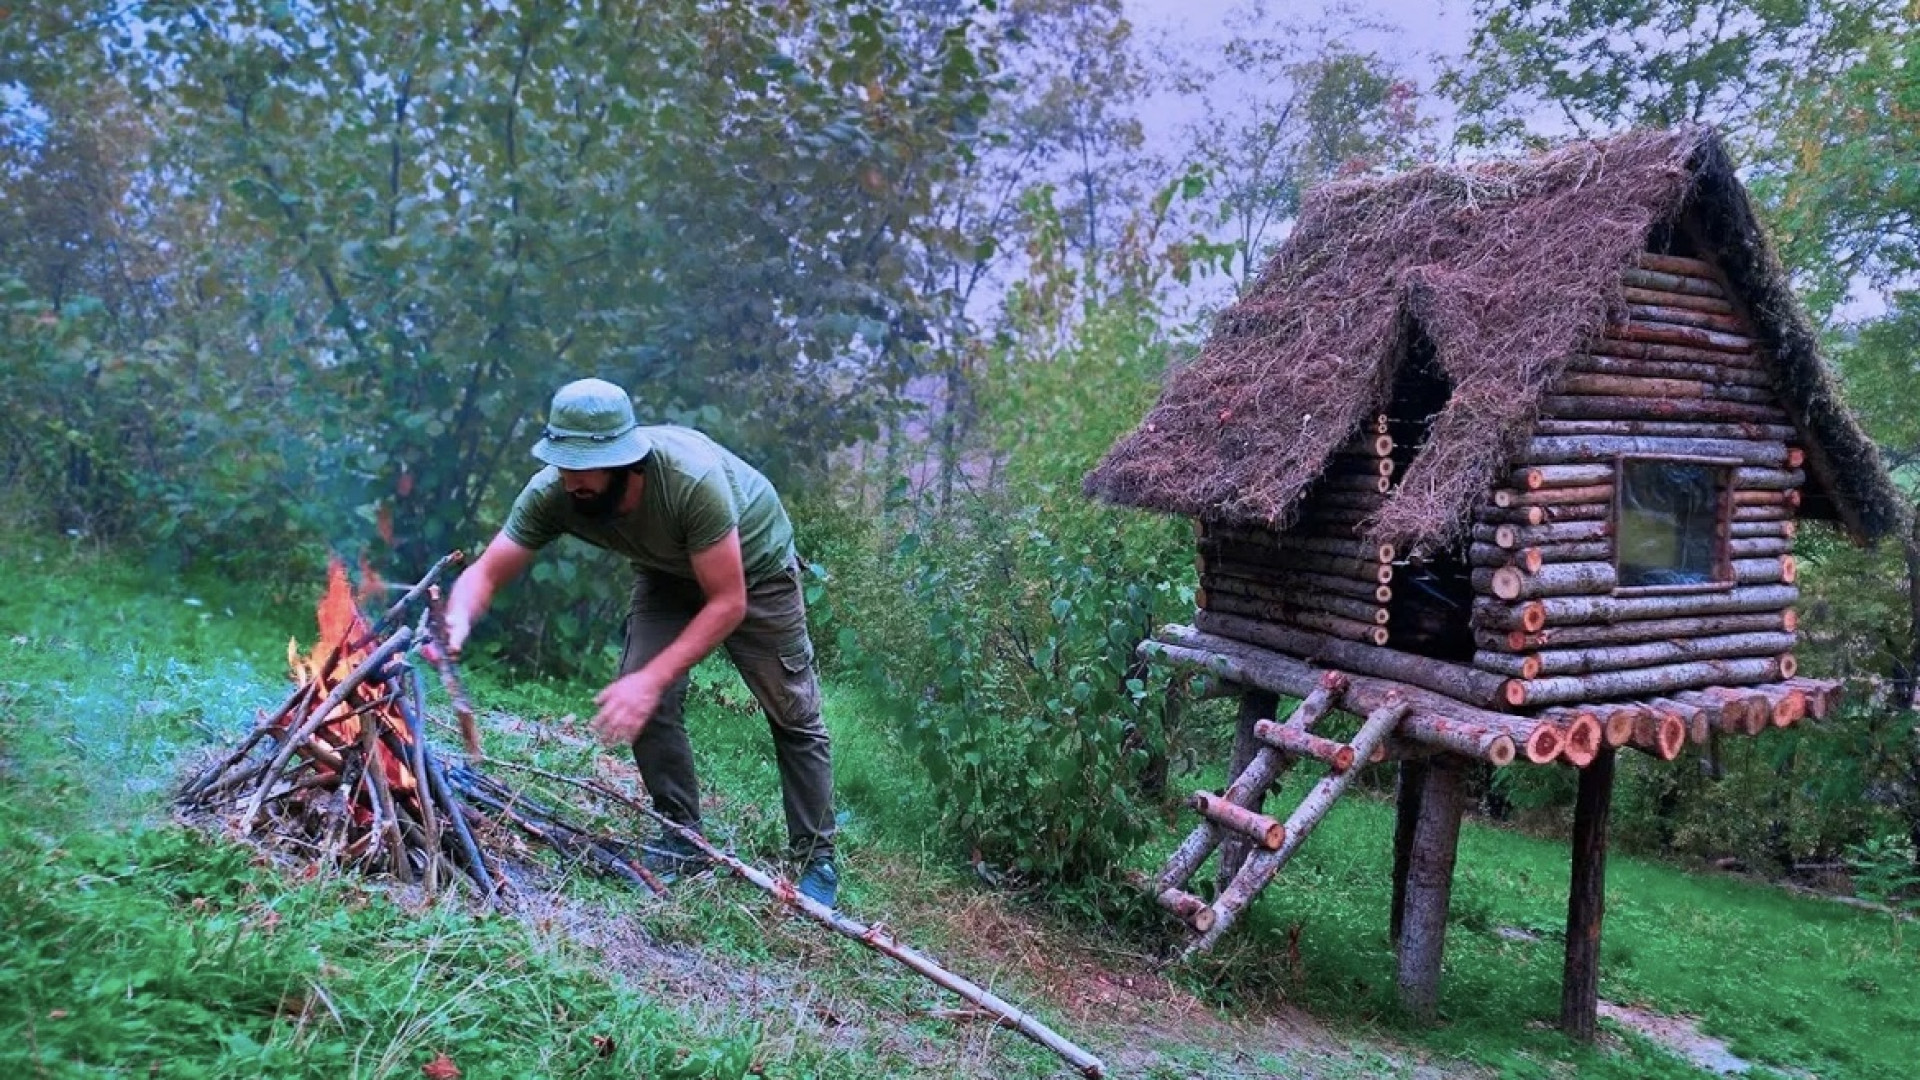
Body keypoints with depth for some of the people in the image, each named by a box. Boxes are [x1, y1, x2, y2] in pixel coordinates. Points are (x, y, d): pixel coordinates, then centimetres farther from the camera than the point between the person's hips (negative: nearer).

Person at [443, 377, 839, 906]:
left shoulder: (692, 478, -43)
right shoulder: (551, 492, -29)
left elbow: (729, 603, -37)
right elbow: (486, 572, -23)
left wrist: (653, 679, -45)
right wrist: (458, 619, -47)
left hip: (754, 567, -4)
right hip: (668, 572, 4)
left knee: (793, 715, 1)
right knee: (640, 703, -13)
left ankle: (816, 861, 15)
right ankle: (683, 839, 6)